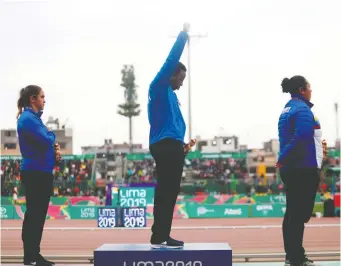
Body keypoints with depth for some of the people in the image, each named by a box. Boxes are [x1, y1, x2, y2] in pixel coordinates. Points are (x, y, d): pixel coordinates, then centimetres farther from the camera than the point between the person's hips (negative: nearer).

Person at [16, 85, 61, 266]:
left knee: (38, 214, 12)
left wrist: (55, 148, 1)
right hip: (34, 172, -10)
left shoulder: (34, 117, 17)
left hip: (42, 172, 10)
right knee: (34, 214, -5)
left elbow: (46, 141, 22)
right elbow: (46, 140, -22)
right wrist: (52, 136, 1)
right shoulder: (28, 118, -13)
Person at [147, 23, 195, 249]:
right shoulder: (159, 87, -3)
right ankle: (159, 237, -7)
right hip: (166, 146, -10)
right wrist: (183, 36, -5)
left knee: (168, 192, 10)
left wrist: (181, 144, 19)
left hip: (170, 146, 10)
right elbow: (172, 59, -10)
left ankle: (161, 236, 15)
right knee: (166, 192, -9)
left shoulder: (169, 94, 23)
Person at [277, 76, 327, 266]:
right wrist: (283, 160, -17)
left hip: (292, 168, 9)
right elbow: (301, 138, -26)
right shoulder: (302, 109, -14)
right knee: (299, 214, -4)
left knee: (293, 213, 13)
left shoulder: (289, 109, 14)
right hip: (304, 168, -9)